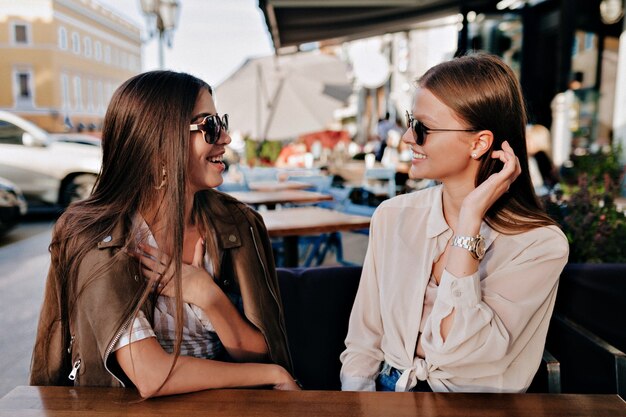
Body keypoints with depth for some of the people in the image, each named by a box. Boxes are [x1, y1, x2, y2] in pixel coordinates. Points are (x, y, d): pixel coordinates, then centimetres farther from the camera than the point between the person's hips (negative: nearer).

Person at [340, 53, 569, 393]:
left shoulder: (541, 245, -11)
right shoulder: (392, 216, -2)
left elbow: (455, 350, -21)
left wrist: (469, 221, -21)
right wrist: (356, 395, -15)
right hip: (389, 388, 3)